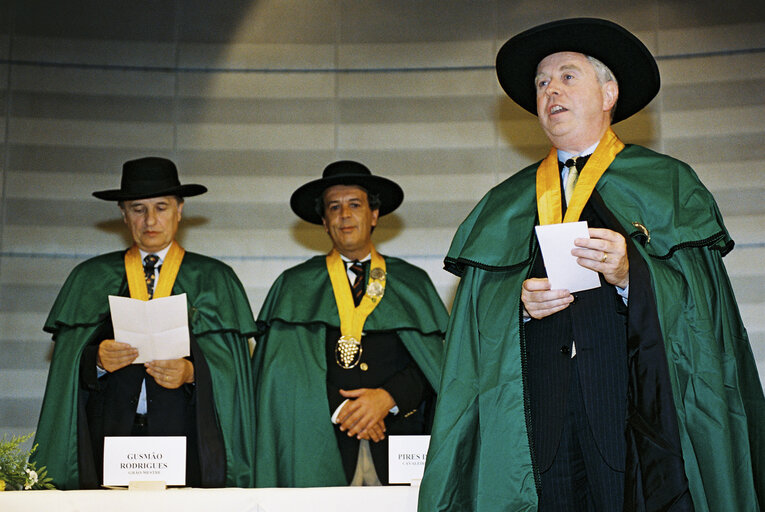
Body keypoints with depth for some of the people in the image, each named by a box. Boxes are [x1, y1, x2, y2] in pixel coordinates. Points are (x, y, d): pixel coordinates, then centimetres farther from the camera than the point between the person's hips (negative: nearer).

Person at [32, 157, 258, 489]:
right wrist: (97, 360, -12)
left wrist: (191, 372, -16)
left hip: (184, 436, -1)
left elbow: (231, 365, 2)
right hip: (110, 434, 1)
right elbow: (65, 361, 8)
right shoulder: (90, 278, 14)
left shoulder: (214, 280, 9)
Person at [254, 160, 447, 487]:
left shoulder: (412, 283, 15)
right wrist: (338, 407, -10)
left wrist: (388, 398, -10)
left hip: (398, 435, 1)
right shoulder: (295, 286, 14)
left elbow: (432, 360, 6)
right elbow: (283, 368, 2)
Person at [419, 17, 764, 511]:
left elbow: (700, 301, -1)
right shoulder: (507, 203, 18)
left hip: (639, 410, -2)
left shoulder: (668, 183, 10)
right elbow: (478, 313, 13)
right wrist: (520, 301, -7)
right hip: (539, 415, 2)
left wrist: (630, 275, -17)